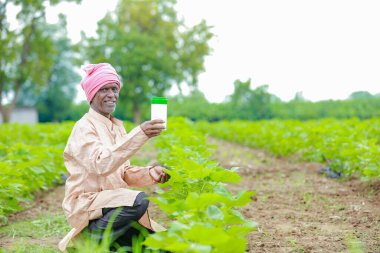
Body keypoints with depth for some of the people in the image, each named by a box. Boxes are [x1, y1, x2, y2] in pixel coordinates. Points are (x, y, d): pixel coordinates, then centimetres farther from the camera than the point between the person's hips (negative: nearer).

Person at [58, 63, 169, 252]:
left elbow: (125, 173, 11)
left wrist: (151, 174, -9)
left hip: (113, 204, 7)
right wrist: (140, 134, -37)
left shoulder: (117, 126, 13)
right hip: (86, 205, -7)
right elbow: (101, 164, -29)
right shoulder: (84, 127, -11)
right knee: (139, 200, -33)